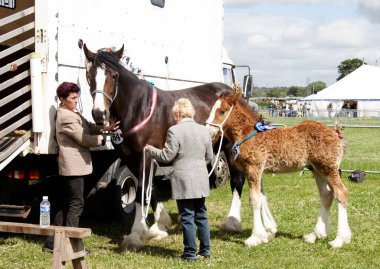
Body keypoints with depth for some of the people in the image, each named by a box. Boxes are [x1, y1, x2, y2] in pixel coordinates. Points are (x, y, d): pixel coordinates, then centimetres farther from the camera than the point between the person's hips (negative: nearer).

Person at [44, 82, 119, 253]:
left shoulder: (74, 114, 15)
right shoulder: (67, 117, -17)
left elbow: (89, 127, 11)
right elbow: (84, 139, -17)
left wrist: (106, 128, -5)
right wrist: (101, 139, -2)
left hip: (68, 167, 10)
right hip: (73, 167, -10)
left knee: (65, 204, 13)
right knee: (76, 203, -4)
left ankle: (52, 243, 17)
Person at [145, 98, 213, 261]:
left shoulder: (174, 131, -13)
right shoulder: (204, 130, 4)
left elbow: (167, 156, -10)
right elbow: (209, 157, 10)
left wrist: (150, 150, 6)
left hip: (183, 181, -5)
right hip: (201, 179, 5)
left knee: (187, 217, 2)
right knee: (201, 215, 15)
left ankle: (190, 252, 8)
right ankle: (205, 250, 21)